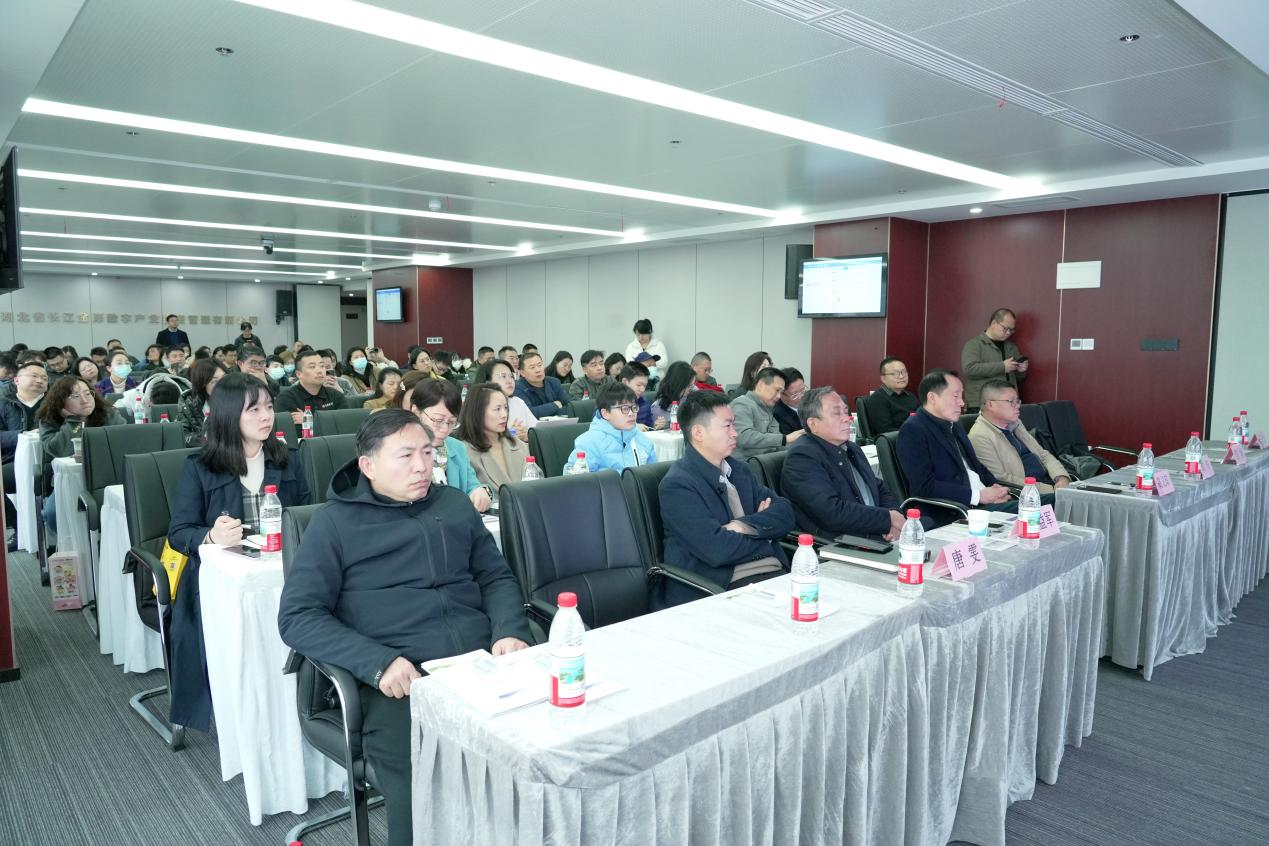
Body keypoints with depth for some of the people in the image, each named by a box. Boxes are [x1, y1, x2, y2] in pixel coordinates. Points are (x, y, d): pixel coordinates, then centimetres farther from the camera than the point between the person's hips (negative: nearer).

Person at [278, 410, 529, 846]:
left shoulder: (453, 504, 19)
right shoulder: (335, 521, 7)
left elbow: (496, 575, 21)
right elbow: (297, 617, 0)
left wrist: (510, 631, -1)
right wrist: (377, 662, -14)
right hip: (400, 680, -3)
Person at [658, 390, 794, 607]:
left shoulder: (739, 470, 18)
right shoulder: (677, 485, -7)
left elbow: (785, 512, 10)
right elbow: (717, 550, -17)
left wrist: (747, 526, -10)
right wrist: (763, 530, 0)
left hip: (775, 572, 7)